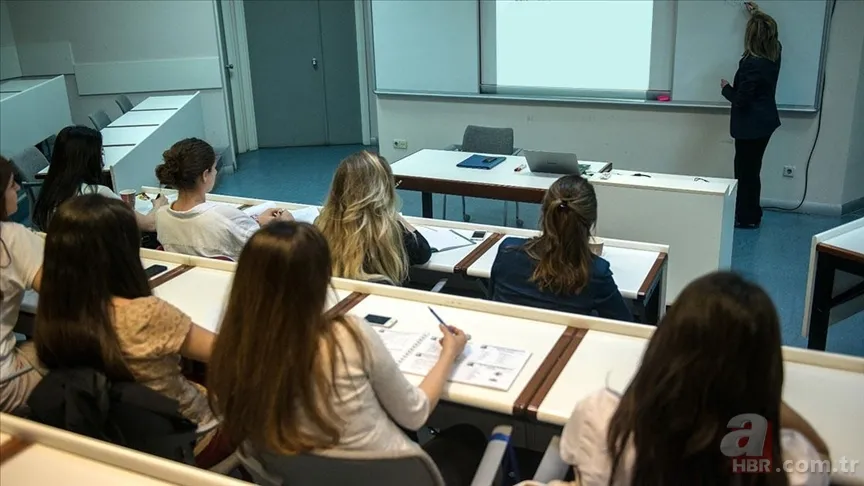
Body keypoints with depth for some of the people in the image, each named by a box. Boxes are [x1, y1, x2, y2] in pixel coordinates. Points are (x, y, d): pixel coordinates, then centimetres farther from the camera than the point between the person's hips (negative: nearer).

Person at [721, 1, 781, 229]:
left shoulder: (751, 63, -24)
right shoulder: (774, 54, 1)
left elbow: (741, 99, -21)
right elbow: (768, 30, 26)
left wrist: (726, 88, -2)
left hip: (751, 125, -9)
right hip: (765, 121, 9)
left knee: (745, 170, 3)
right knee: (752, 169, 18)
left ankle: (747, 217, 12)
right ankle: (752, 214, 27)